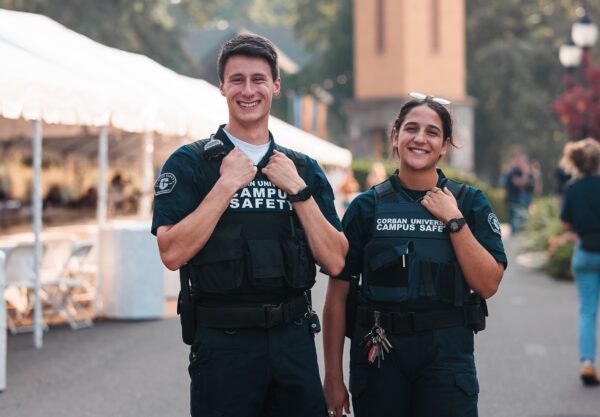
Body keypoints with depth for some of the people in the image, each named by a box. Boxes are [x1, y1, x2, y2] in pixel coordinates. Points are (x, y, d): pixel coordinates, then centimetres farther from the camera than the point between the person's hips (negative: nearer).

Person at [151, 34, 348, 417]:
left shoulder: (304, 169, 9)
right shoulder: (189, 163, -2)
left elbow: (335, 261, 1)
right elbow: (173, 254, -14)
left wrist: (298, 189, -6)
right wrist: (227, 184, -14)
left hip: (294, 338, 4)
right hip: (223, 342, -3)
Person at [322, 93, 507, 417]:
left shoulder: (469, 202, 3)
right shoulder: (368, 206, 2)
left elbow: (487, 285, -5)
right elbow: (338, 295, 2)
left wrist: (454, 220, -11)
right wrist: (333, 377, -1)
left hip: (447, 353, 0)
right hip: (379, 352, 0)